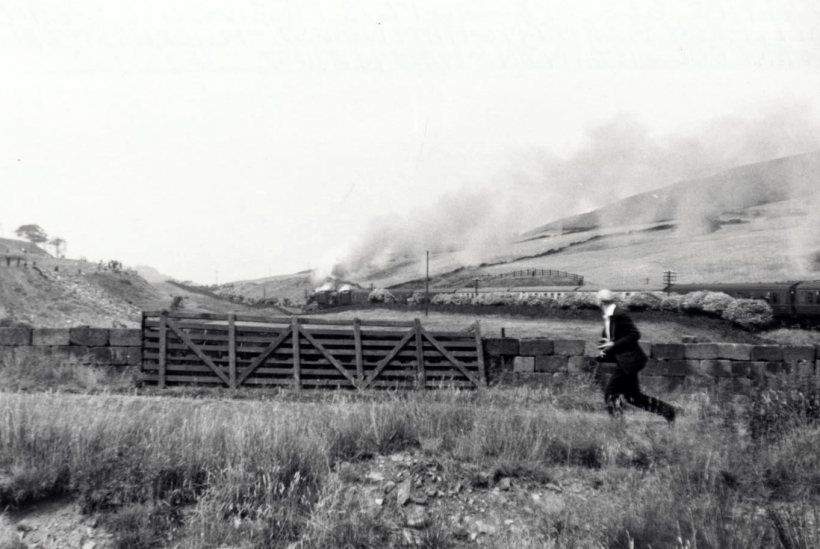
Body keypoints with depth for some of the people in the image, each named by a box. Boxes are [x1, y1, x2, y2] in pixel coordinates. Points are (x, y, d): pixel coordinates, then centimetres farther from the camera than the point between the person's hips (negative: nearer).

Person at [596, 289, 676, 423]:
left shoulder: (619, 315, -19)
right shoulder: (608, 317, 10)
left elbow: (635, 335, -21)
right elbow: (609, 338, 19)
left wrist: (613, 344, -21)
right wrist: (602, 348, -1)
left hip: (628, 361, -10)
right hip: (625, 362, 10)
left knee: (610, 394, -7)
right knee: (633, 396, 16)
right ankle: (667, 410, 24)